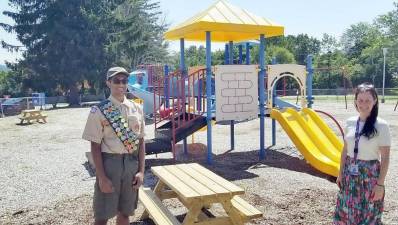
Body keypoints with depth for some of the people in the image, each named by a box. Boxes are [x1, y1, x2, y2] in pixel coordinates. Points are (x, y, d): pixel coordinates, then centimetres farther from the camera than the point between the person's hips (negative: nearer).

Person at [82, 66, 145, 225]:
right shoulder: (99, 111, -7)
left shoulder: (137, 109, 4)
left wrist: (141, 170, 0)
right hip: (109, 163, -3)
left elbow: (140, 141, 6)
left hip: (132, 164, 4)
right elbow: (95, 147, -8)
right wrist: (102, 177, -13)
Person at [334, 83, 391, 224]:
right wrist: (341, 173, 10)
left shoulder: (381, 125, -12)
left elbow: (385, 157, -11)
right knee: (346, 211, 14)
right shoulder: (350, 122, 1)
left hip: (370, 175, -4)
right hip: (350, 174, 4)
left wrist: (380, 184, -12)